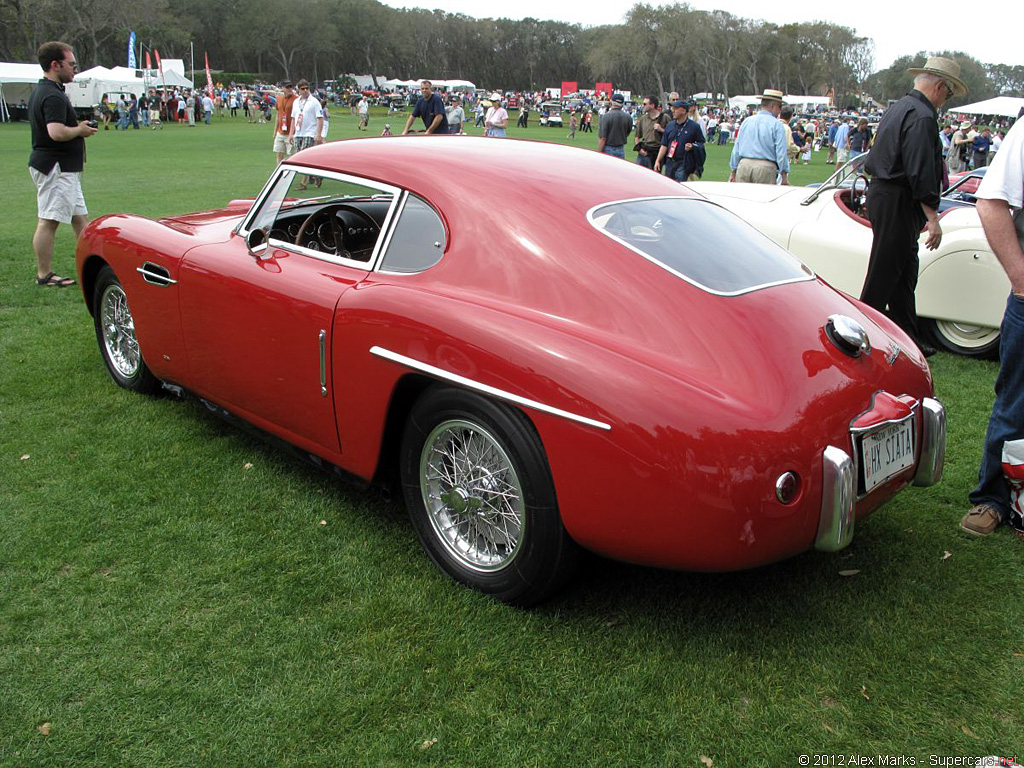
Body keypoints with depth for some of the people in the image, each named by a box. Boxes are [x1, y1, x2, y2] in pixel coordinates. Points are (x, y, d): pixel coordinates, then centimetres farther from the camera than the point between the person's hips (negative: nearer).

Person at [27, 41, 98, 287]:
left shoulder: (40, 91, 17)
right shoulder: (53, 96, -18)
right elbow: (57, 132, -29)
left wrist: (78, 127, 13)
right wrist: (80, 130, -12)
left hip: (63, 168, 11)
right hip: (56, 167, -11)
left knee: (80, 217, 14)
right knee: (48, 221, -5)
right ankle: (44, 275, 1)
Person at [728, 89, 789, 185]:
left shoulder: (746, 121, 12)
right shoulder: (776, 124, -2)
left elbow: (736, 148, 13)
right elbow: (781, 152, -7)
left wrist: (733, 171, 19)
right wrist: (784, 177, -3)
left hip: (744, 164, 4)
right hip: (765, 167, -4)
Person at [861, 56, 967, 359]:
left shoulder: (898, 108, 17)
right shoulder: (922, 116, -15)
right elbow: (921, 171, -22)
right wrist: (932, 217, -21)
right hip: (897, 201, -10)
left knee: (904, 271, 13)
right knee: (885, 273, -5)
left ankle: (907, 339, 20)